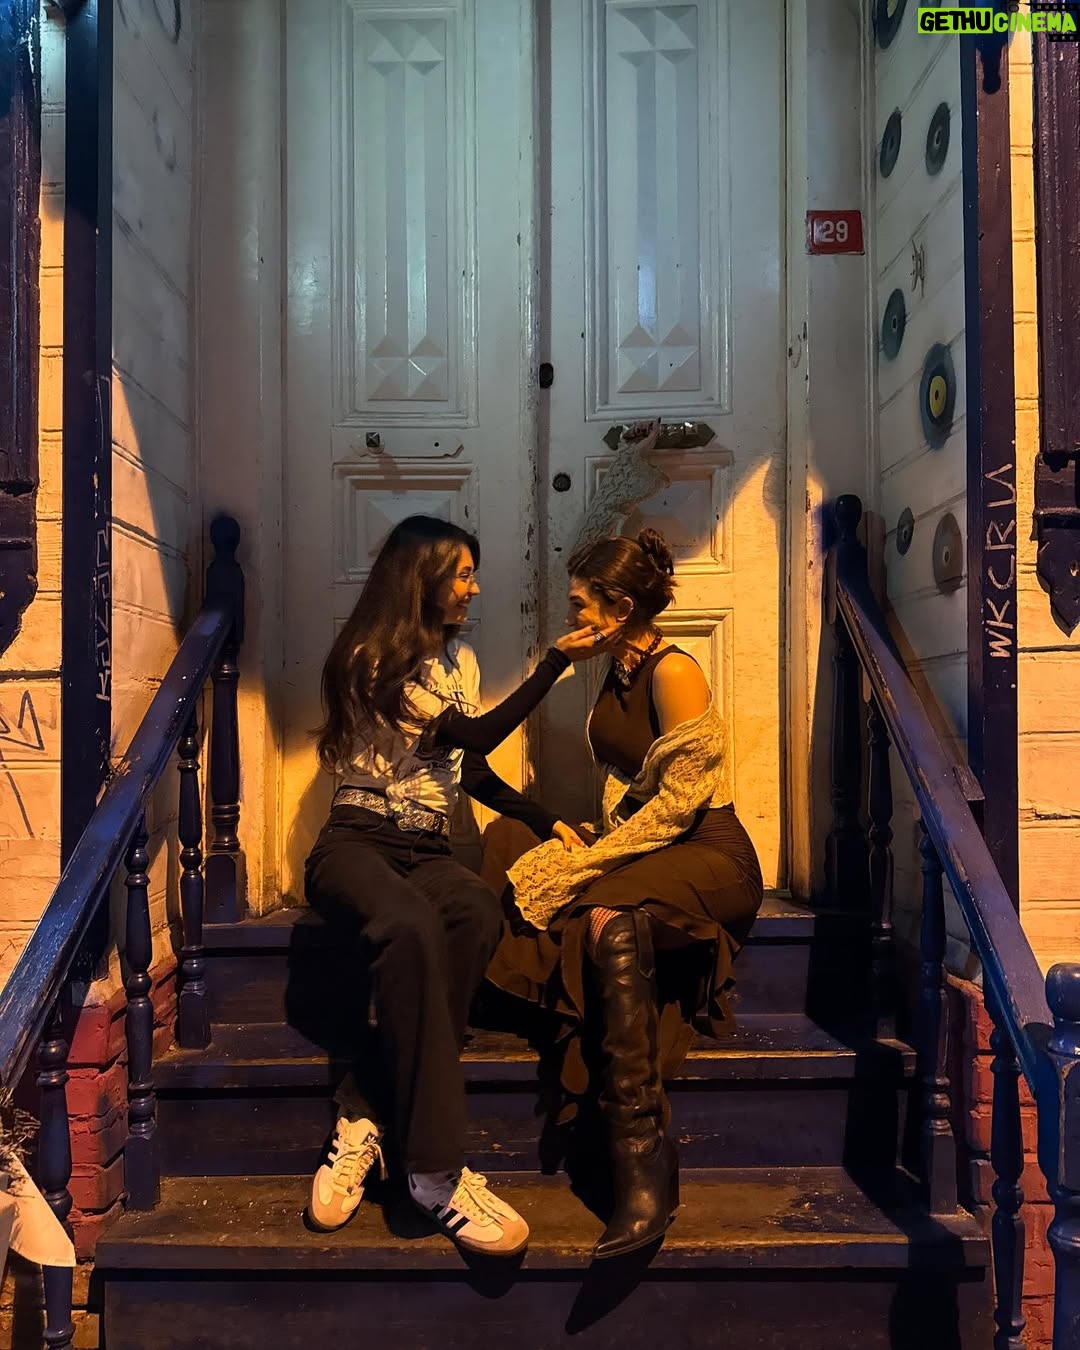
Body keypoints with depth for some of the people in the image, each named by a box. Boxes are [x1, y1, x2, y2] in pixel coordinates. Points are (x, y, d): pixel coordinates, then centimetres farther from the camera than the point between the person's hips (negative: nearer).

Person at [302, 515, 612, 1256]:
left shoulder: (459, 657, 17)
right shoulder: (369, 659, -6)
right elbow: (475, 735, -10)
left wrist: (545, 820, 14)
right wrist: (559, 659, -7)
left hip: (430, 853, 6)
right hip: (357, 846, -5)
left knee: (478, 911, -34)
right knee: (414, 926, -41)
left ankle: (366, 1123, -31)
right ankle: (436, 1170, -37)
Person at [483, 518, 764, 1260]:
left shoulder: (675, 673, -14)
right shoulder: (618, 672, 14)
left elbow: (679, 799, -18)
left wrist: (592, 861, -17)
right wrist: (591, 844, 6)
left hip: (708, 853, -10)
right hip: (638, 843, 10)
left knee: (611, 919, -39)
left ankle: (644, 1164, -39)